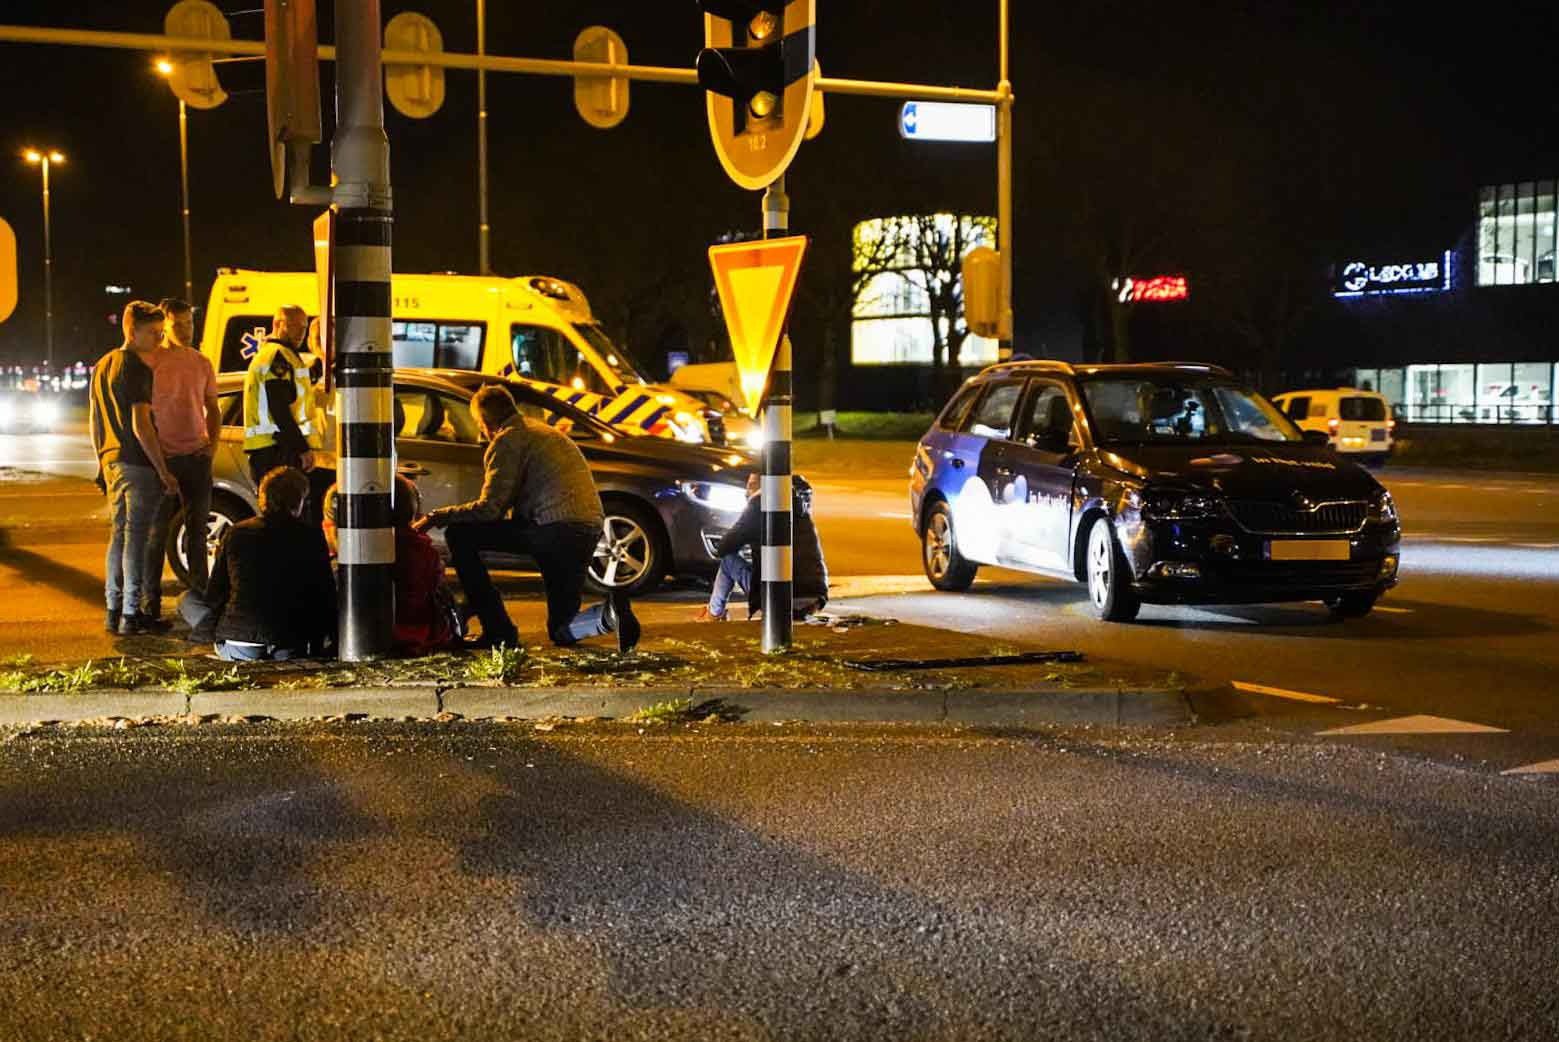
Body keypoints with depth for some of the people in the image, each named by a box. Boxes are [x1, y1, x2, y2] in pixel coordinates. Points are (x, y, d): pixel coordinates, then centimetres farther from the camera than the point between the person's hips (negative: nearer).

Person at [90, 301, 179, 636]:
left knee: (119, 534, 15)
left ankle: (114, 611, 19)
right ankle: (132, 615, -3)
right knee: (137, 538, -5)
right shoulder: (137, 369, -14)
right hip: (138, 464, -9)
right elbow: (141, 426, -20)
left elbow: (93, 420, 20)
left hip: (112, 462, 9)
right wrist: (163, 471, -17)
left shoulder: (102, 366, 14)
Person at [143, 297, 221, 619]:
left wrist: (213, 442, 5)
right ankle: (151, 601, 6)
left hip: (197, 457, 5)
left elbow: (212, 408, 20)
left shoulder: (201, 363, 10)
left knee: (197, 529, 11)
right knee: (156, 531, 0)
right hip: (163, 458, -5)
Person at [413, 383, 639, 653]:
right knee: (561, 630, 21)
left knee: (458, 535, 1)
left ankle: (498, 631, -3)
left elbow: (490, 508, -9)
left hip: (555, 530, -9)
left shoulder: (508, 439, 0)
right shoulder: (543, 431, 29)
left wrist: (436, 518, 1)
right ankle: (610, 612, -11)